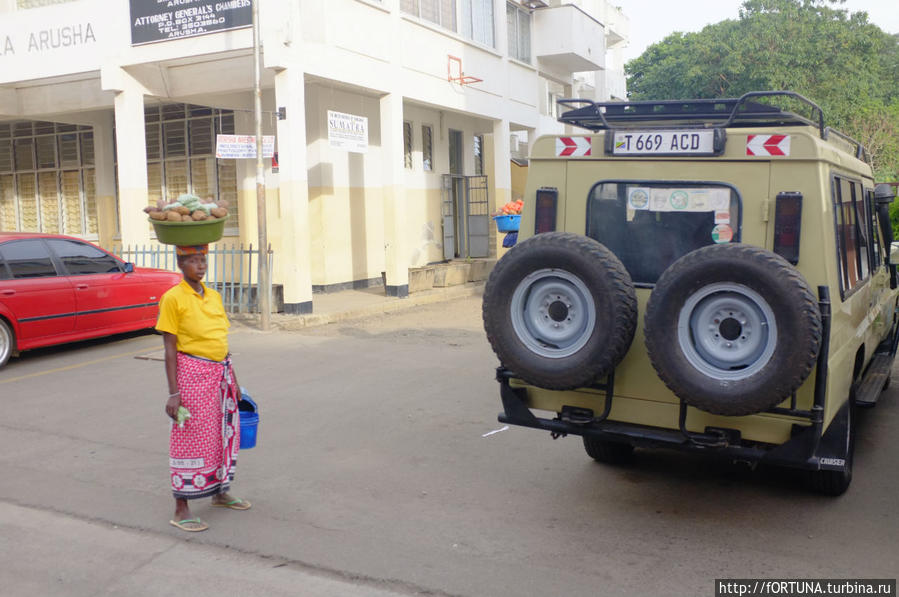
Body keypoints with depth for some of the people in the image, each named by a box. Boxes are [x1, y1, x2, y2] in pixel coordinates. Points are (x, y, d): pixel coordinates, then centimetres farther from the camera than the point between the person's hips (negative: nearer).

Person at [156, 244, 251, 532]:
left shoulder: (214, 296, 10)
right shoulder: (173, 298, -9)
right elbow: (170, 349, -11)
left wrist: (233, 380, 16)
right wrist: (173, 393, -15)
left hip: (221, 372, 7)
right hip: (193, 374, -7)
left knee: (224, 433, 15)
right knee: (190, 438, -2)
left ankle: (220, 492, 33)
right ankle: (181, 510, 8)